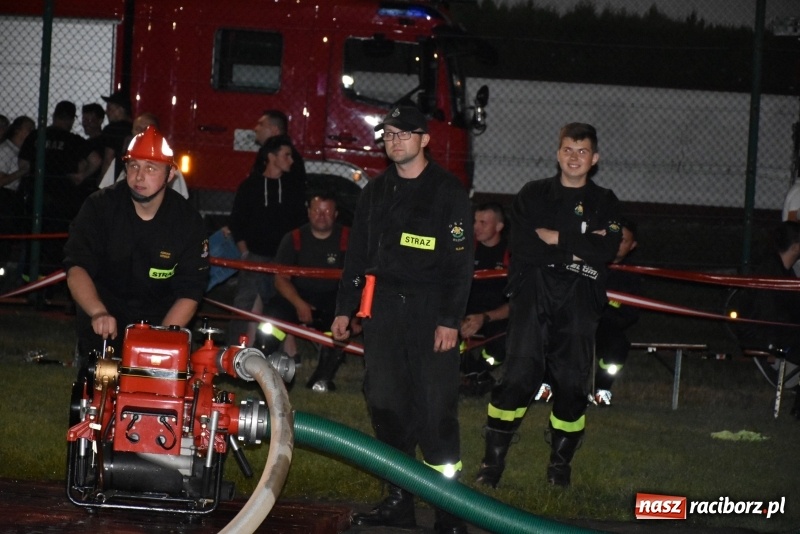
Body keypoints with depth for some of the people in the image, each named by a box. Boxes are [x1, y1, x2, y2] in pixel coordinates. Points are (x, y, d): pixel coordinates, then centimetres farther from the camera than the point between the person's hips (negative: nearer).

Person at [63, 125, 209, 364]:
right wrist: (98, 313, -39)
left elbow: (189, 293, -12)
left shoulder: (188, 221, -10)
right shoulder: (100, 206, -11)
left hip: (160, 326, 0)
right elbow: (76, 267, -21)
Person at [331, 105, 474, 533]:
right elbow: (356, 254, 19)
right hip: (382, 311, 6)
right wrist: (344, 309, 14)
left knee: (437, 411, -8)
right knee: (386, 405, 6)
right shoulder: (376, 192, 14)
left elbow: (460, 262, -7)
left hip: (431, 312, -5)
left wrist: (450, 320, -13)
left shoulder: (448, 192, -3)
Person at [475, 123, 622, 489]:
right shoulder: (533, 195, 9)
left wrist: (555, 238, -8)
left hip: (577, 307, 1)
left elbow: (605, 251, -7)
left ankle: (560, 460, 19)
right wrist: (577, 249, -9)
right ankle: (493, 459, -1)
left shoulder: (604, 203, 12)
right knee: (518, 379, -11)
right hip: (533, 298, -1)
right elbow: (522, 247, -6)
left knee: (572, 386, 1)